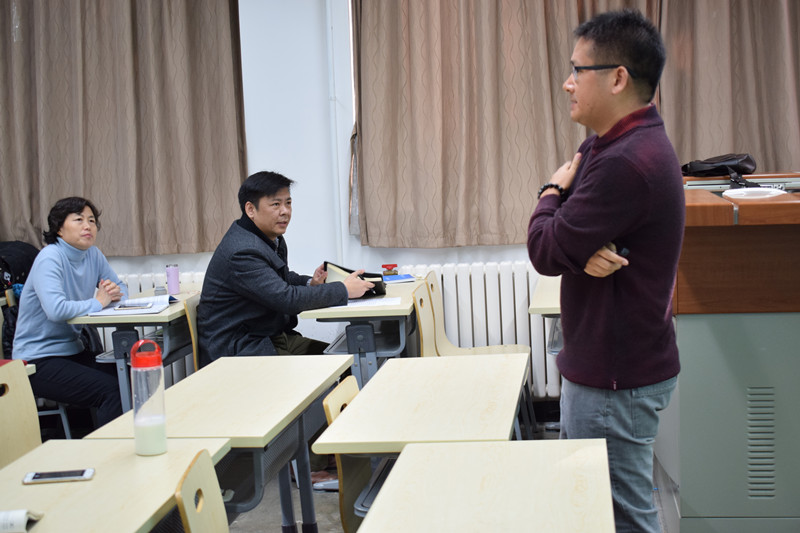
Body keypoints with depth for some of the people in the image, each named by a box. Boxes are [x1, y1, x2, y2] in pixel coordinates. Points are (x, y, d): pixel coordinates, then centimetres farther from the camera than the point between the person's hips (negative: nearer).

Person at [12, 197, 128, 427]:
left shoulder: (93, 254, 6)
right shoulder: (50, 258, -17)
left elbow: (122, 288, 16)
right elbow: (56, 310, -32)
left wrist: (114, 292, -8)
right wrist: (97, 302, -17)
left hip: (73, 350, 8)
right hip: (38, 361, -8)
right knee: (112, 390, -24)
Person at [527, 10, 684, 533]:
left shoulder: (627, 164, -26)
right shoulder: (611, 144, 10)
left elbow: (546, 251, -21)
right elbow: (566, 236, 7)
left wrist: (553, 192, -2)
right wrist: (584, 248, -17)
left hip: (617, 380, -10)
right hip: (604, 362, 11)